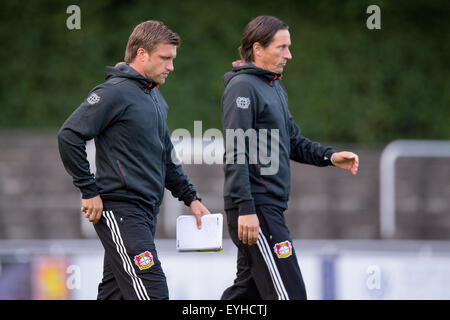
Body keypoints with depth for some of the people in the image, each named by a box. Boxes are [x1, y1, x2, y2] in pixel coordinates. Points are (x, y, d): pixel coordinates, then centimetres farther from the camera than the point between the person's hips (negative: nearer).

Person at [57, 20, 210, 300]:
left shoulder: (155, 97, 18)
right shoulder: (115, 92, -11)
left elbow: (166, 157, 27)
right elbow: (69, 136, -16)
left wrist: (190, 197, 19)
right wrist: (90, 191, -15)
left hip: (147, 212, 9)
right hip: (119, 211, -9)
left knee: (115, 292, 10)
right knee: (153, 292, -16)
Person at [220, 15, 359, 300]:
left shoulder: (276, 87, 18)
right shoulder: (243, 87, -12)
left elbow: (293, 142, 22)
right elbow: (235, 153, -18)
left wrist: (330, 156, 4)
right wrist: (246, 209, -24)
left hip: (272, 206, 10)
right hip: (256, 207, -10)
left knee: (249, 287, 13)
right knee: (289, 293, -11)